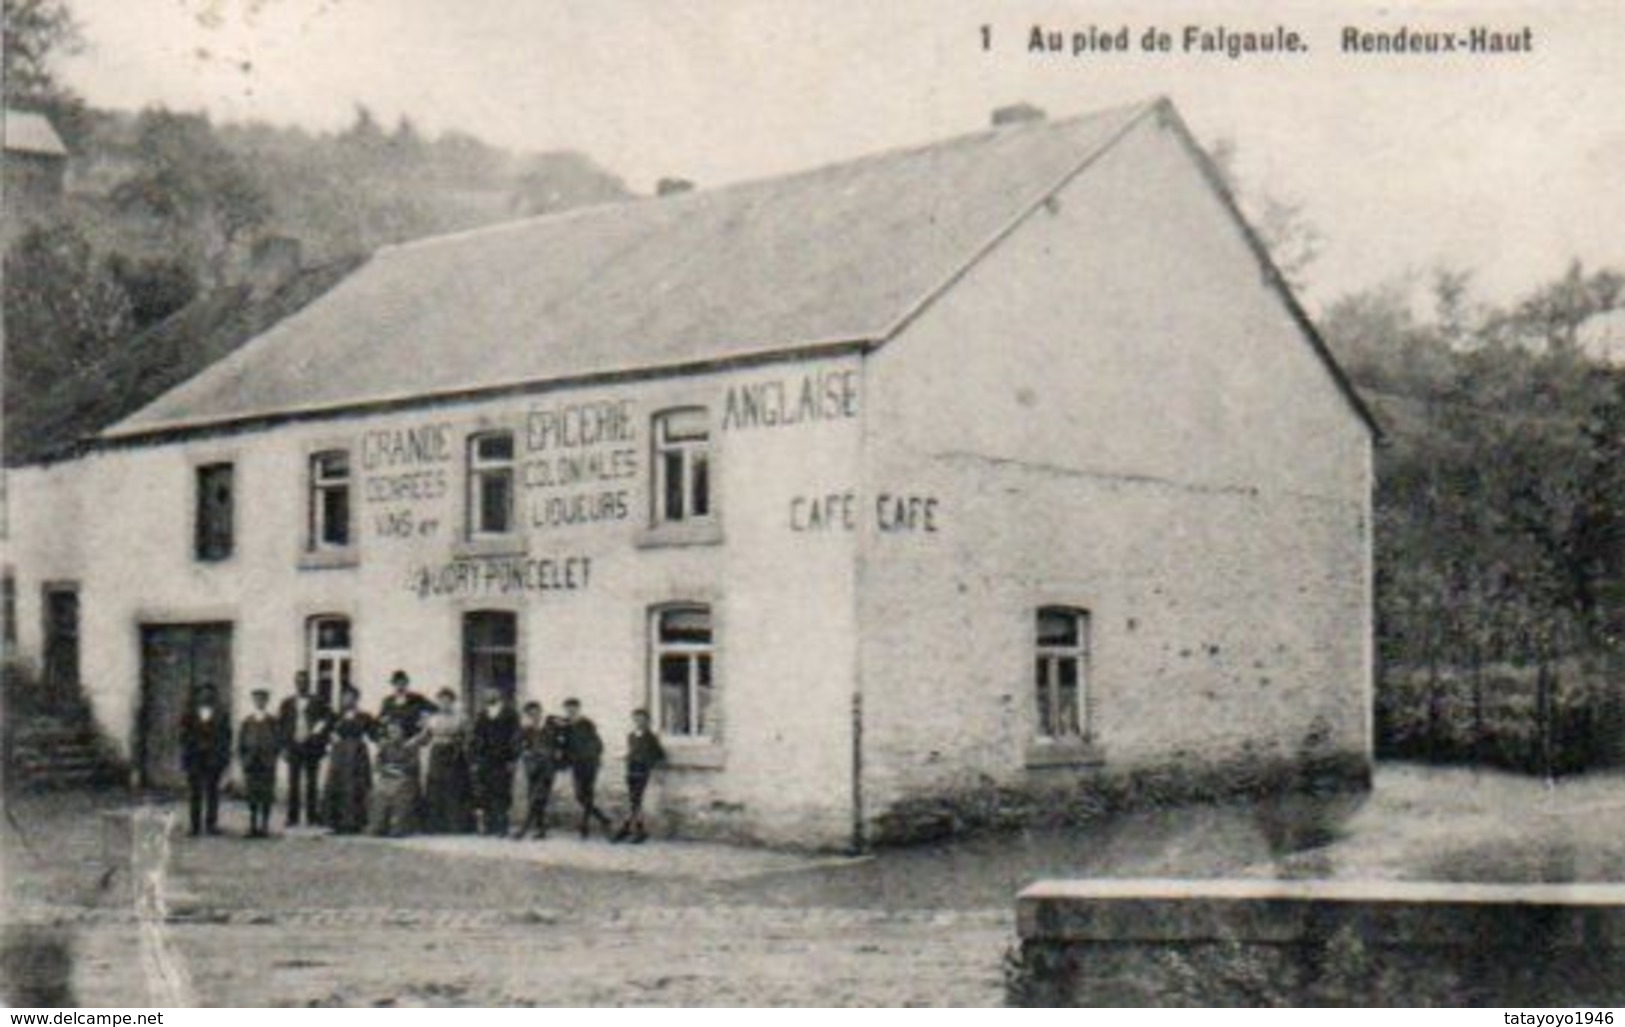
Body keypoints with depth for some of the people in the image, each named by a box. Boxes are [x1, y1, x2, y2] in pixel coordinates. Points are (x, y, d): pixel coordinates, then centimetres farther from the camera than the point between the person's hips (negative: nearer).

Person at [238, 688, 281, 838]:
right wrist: (243, 759, 0)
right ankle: (253, 827, 8)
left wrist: (270, 757, -7)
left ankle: (265, 827, 1)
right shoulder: (247, 722, 8)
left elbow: (278, 742, 3)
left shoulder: (273, 722, 3)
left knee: (266, 797, -2)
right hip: (251, 764, 2)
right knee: (252, 797, 3)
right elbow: (240, 742, 9)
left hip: (267, 765, -2)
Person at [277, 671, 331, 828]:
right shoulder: (287, 703, 9)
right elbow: (279, 725, 7)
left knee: (312, 783, 1)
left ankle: (313, 815, 6)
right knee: (294, 784, 1)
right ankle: (293, 817, 4)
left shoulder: (318, 702, 5)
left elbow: (329, 718, 1)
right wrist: (283, 747, -1)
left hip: (312, 748, -1)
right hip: (293, 748, 1)